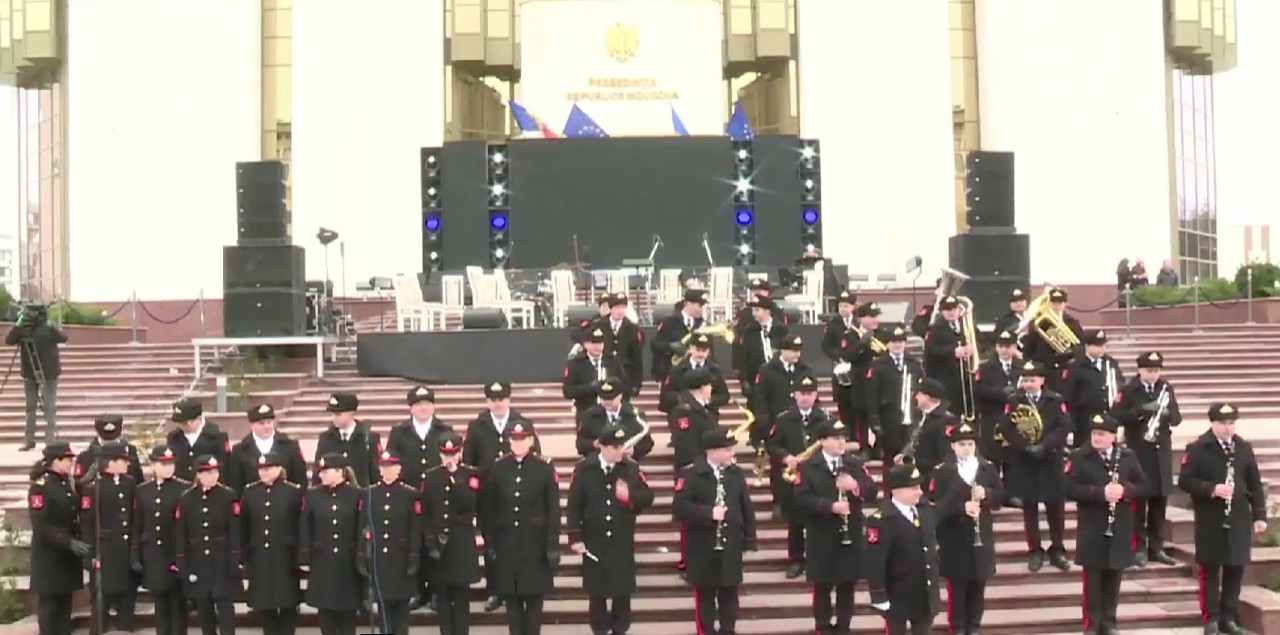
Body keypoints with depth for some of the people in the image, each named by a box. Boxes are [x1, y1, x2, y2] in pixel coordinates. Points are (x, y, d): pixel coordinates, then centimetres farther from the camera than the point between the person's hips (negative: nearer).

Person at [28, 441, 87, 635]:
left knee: (65, 602, 12)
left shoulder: (68, 483, 11)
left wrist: (77, 543, 6)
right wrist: (69, 542, -26)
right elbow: (40, 526, -21)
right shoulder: (40, 486, -14)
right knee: (49, 604, 1)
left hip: (67, 555, 7)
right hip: (49, 555, -7)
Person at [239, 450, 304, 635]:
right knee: (263, 606, 7)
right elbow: (243, 527, 7)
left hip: (285, 557, -3)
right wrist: (244, 557, 4)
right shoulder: (250, 492, 5)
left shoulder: (294, 491, -4)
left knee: (287, 604, 3)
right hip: (259, 559, 3)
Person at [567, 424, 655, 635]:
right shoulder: (584, 469, -7)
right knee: (596, 590, 8)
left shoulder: (631, 468, -3)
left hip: (622, 541, 1)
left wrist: (630, 496, -24)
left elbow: (648, 497, -3)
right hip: (594, 541, -1)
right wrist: (575, 537, -8)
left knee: (622, 589, 8)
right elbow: (574, 505, -5)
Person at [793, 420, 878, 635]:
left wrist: (856, 487, -20)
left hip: (850, 536, 3)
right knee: (822, 586, 4)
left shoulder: (856, 464, 8)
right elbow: (802, 499, -14)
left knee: (847, 586, 8)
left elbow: (873, 492, 0)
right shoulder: (808, 467, -3)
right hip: (822, 538, -3)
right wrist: (830, 506, -24)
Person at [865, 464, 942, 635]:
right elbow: (874, 562, -23)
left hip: (926, 594, 7)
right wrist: (879, 596, -21)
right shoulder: (881, 520, -23)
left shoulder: (925, 511, 1)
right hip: (898, 596, -7)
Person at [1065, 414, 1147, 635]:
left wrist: (1125, 490, -15)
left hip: (1120, 528, 3)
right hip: (1092, 529, -3)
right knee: (1092, 578, 1)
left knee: (1113, 577, 10)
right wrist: (1100, 493, -23)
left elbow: (1142, 485, 6)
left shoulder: (1128, 456, 6)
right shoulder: (1079, 457, -4)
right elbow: (1070, 488, -13)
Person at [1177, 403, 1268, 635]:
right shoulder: (1198, 448, -6)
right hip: (1210, 520, -3)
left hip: (1239, 519, 4)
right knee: (1210, 569, 3)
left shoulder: (1244, 447, 5)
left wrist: (1259, 514, 4)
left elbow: (1255, 484, 9)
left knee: (1236, 568, 8)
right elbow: (1184, 481, -9)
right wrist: (1212, 489, -21)